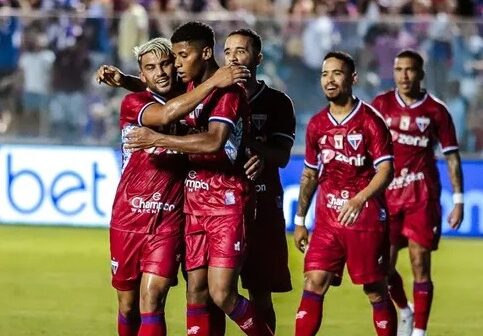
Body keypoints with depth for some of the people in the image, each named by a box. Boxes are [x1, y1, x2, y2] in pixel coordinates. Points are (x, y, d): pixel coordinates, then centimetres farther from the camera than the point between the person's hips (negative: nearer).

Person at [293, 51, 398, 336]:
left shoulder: (370, 120, -6)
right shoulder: (317, 125, 9)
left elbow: (385, 171, -14)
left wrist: (359, 200, -29)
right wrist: (300, 221, 17)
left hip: (366, 218, -4)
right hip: (327, 221, 4)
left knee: (376, 290, 2)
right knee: (314, 284, -6)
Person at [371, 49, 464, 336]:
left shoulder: (436, 110, -1)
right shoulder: (381, 105, 4)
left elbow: (452, 157, 3)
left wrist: (458, 201, -1)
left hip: (422, 196, -2)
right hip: (387, 192, 2)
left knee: (420, 265, -5)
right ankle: (405, 310, 31)